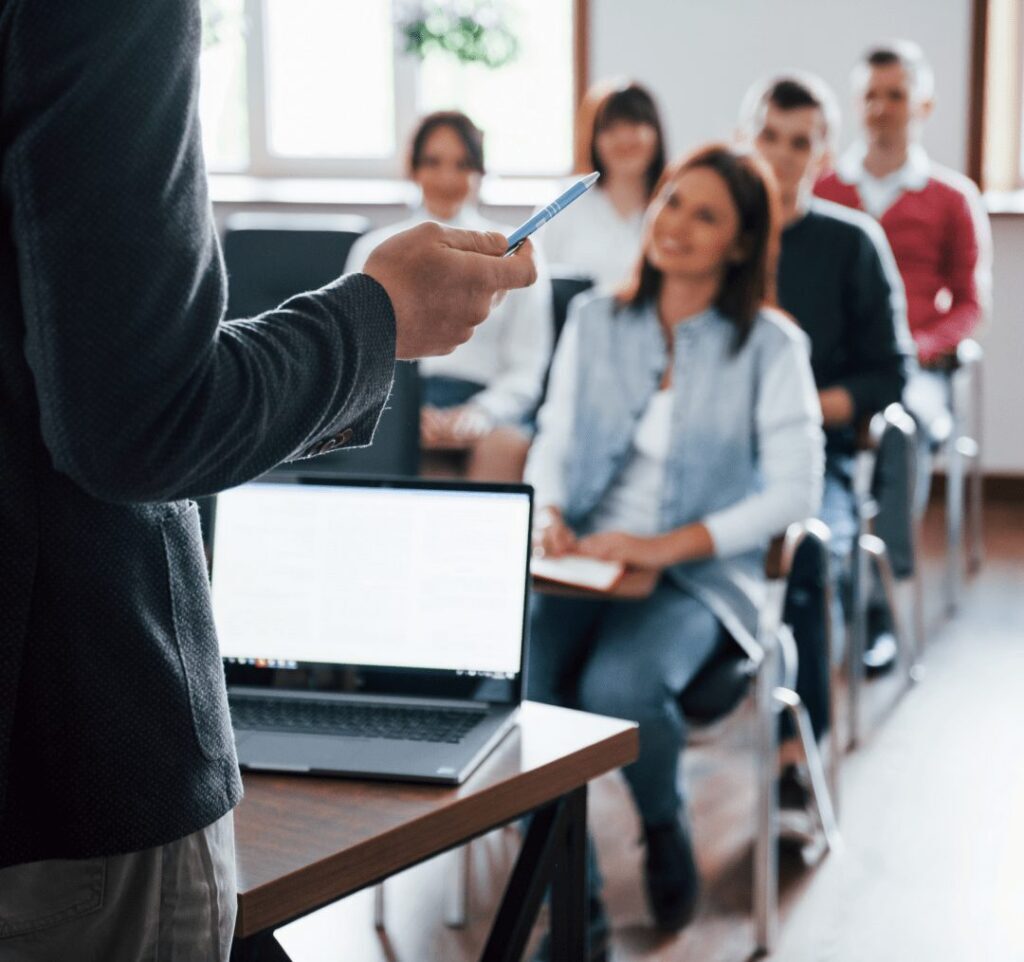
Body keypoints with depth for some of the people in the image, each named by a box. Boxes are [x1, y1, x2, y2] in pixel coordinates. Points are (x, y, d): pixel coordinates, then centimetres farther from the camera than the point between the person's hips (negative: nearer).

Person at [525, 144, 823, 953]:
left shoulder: (770, 346, -1)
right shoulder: (595, 320, 12)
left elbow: (795, 491, -7)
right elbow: (552, 442, 14)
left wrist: (670, 546, -17)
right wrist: (548, 513, -9)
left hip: (700, 578, -3)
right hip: (581, 564, 3)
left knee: (619, 686, -33)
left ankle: (665, 831, 2)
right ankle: (575, 910, -9)